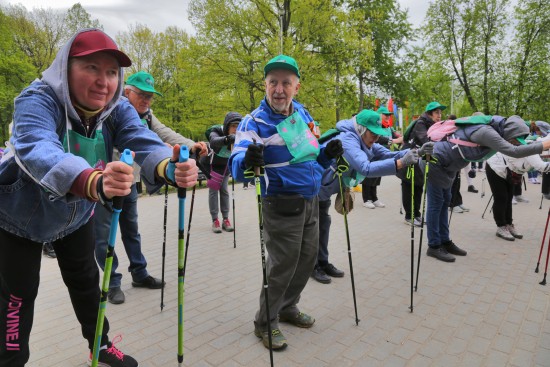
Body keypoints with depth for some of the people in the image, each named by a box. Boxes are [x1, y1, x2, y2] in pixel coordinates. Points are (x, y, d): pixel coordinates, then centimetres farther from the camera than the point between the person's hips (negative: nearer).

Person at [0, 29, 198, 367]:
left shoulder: (117, 109, -19)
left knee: (85, 280, 17)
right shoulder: (37, 100, -32)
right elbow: (38, 151, -51)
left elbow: (143, 143, -35)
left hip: (76, 212, 4)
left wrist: (170, 168, -59)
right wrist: (94, 183, -72)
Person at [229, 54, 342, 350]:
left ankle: (287, 307, 39)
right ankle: (265, 322, 23)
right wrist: (248, 161, -49)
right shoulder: (254, 122, -13)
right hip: (282, 206, -7)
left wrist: (326, 152, -1)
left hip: (311, 201, 7)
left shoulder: (302, 113, 8)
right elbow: (237, 164, -26)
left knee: (307, 259, 16)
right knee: (283, 265, 0)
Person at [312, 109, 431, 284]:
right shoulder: (347, 141, -31)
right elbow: (366, 168, -46)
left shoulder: (364, 141, -2)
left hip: (323, 190, 10)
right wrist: (401, 163, -50)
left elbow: (388, 154, -8)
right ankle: (313, 266, 19)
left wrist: (416, 152, -22)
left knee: (323, 224, 17)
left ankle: (322, 263, 31)